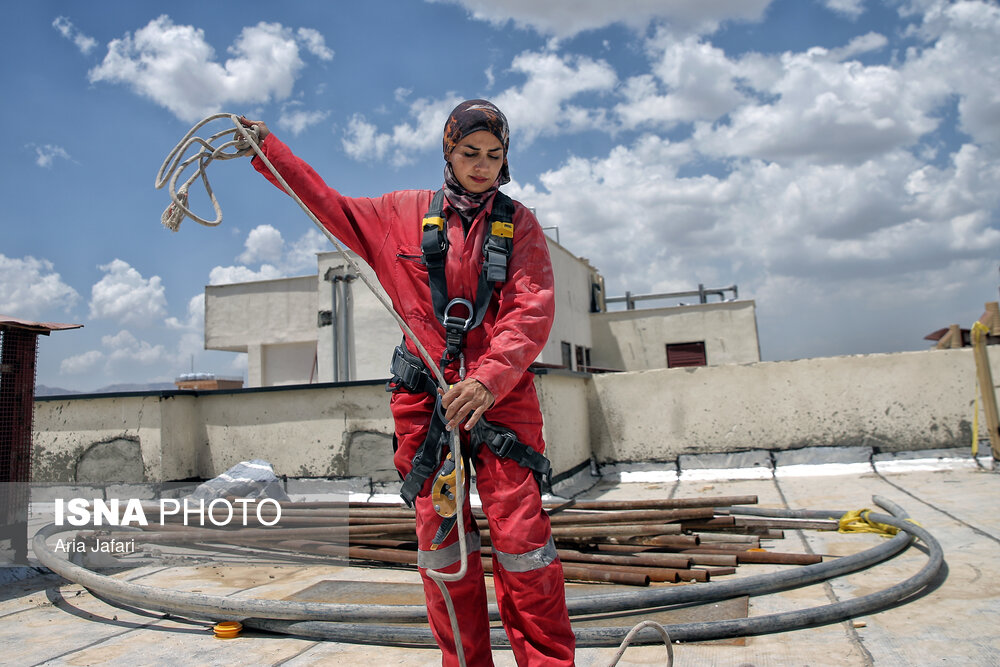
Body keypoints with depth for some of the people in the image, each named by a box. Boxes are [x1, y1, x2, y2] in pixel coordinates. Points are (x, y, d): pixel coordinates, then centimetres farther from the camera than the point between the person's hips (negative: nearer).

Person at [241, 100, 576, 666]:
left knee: (523, 543, -8)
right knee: (442, 545, 4)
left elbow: (534, 311, -8)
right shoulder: (406, 213, 11)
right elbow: (329, 205, 24)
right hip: (425, 397, 2)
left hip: (501, 395, -1)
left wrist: (488, 379, -23)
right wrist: (268, 149, 25)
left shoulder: (518, 222, 5)